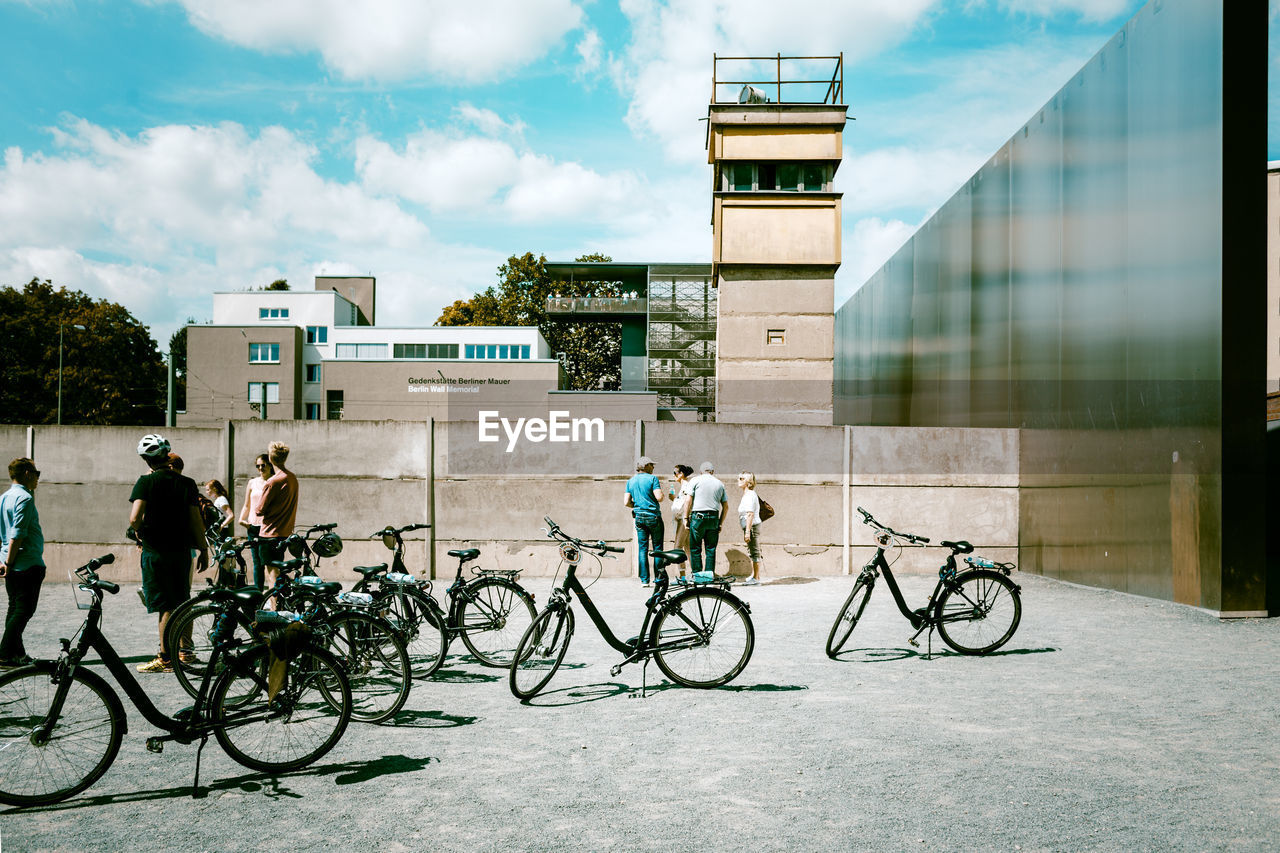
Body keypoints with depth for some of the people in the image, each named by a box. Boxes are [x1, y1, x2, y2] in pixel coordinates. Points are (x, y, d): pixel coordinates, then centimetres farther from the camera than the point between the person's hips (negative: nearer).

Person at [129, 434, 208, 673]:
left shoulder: (146, 482, -9)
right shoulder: (187, 483, 2)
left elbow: (134, 519, -18)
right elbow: (195, 520, 1)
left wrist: (139, 532, 4)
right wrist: (203, 549, 9)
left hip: (155, 550, -4)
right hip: (182, 549, 4)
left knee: (164, 606, 0)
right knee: (183, 603, 14)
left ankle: (165, 658, 4)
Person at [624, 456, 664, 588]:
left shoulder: (631, 481, 9)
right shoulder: (652, 479, -7)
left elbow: (627, 502, 6)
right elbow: (659, 498, -16)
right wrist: (662, 492, 6)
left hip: (639, 517, 4)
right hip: (653, 516, -4)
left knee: (642, 548, 6)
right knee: (657, 548, 4)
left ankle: (644, 580, 3)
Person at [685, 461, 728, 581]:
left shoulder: (696, 480, 4)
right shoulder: (720, 484, 15)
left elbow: (689, 501, -3)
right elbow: (725, 506, 14)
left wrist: (686, 518, 1)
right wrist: (721, 523, 19)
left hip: (698, 517, -3)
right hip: (714, 517, 3)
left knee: (695, 548, 2)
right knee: (711, 548, 8)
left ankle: (697, 574, -1)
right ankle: (710, 573, 5)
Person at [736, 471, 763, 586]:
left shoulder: (750, 495, -15)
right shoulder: (746, 495, 17)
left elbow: (750, 514, -21)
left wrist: (747, 531, -24)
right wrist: (746, 531, 23)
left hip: (752, 526, -11)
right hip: (749, 527, 11)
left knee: (754, 552, -6)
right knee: (752, 552, 16)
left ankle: (756, 578, -3)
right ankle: (753, 576, 24)